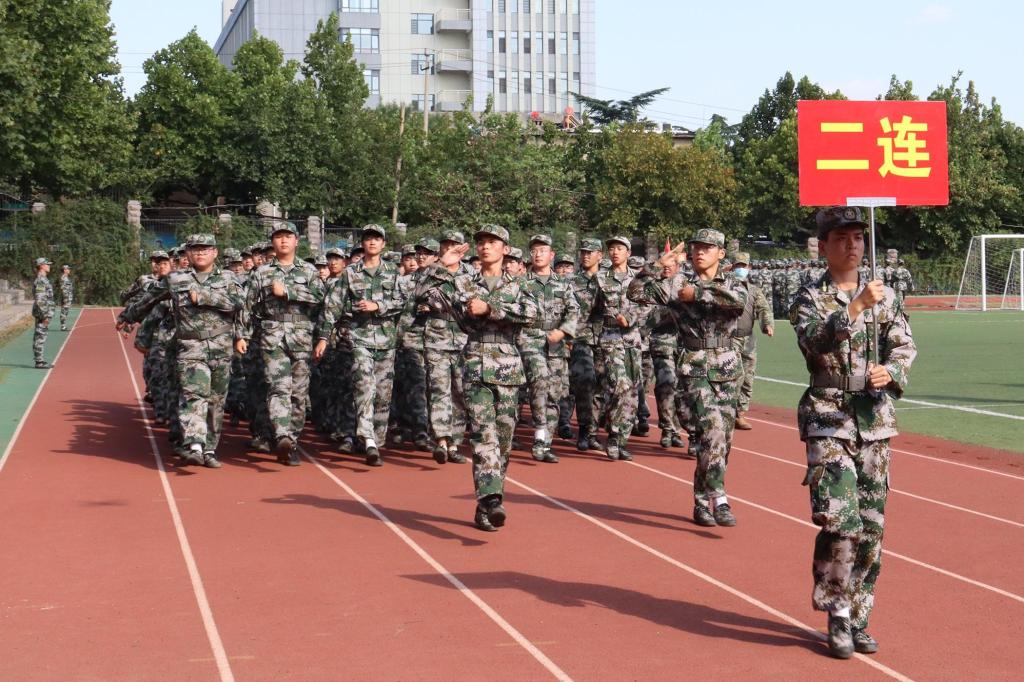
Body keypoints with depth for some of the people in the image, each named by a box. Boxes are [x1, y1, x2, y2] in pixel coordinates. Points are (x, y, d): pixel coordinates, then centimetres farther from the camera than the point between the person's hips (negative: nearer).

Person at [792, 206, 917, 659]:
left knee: (871, 526, 5)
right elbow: (816, 342, -21)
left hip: (875, 421, 4)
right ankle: (837, 616, 2)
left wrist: (891, 371, -14)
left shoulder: (885, 297, 10)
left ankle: (857, 617, 18)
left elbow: (904, 346, 7)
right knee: (839, 522, -14)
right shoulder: (810, 299, -2)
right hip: (829, 421, -4)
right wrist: (855, 308, -33)